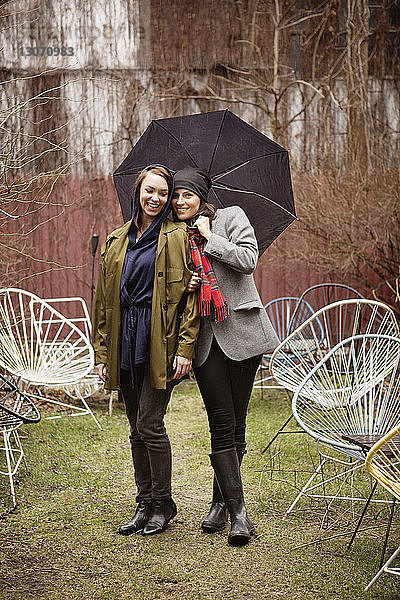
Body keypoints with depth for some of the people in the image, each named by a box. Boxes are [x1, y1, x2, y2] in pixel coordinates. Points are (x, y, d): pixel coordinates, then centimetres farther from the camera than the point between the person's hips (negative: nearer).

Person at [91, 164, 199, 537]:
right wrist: (102, 352, 10)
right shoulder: (116, 241, 14)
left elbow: (191, 294, -6)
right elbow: (103, 299, 15)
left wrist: (185, 347, -13)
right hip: (125, 341, 5)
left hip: (160, 340, -5)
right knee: (136, 428, 10)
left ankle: (163, 503, 12)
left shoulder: (178, 237, -1)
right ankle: (145, 502, 22)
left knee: (149, 424, -6)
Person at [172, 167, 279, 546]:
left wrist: (209, 235, -7)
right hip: (204, 337, 2)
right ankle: (238, 512, -1)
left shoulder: (231, 217, 4)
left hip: (240, 332, -2)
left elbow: (248, 259, -11)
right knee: (222, 422, -5)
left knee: (236, 421, 4)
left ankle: (220, 501, 19)